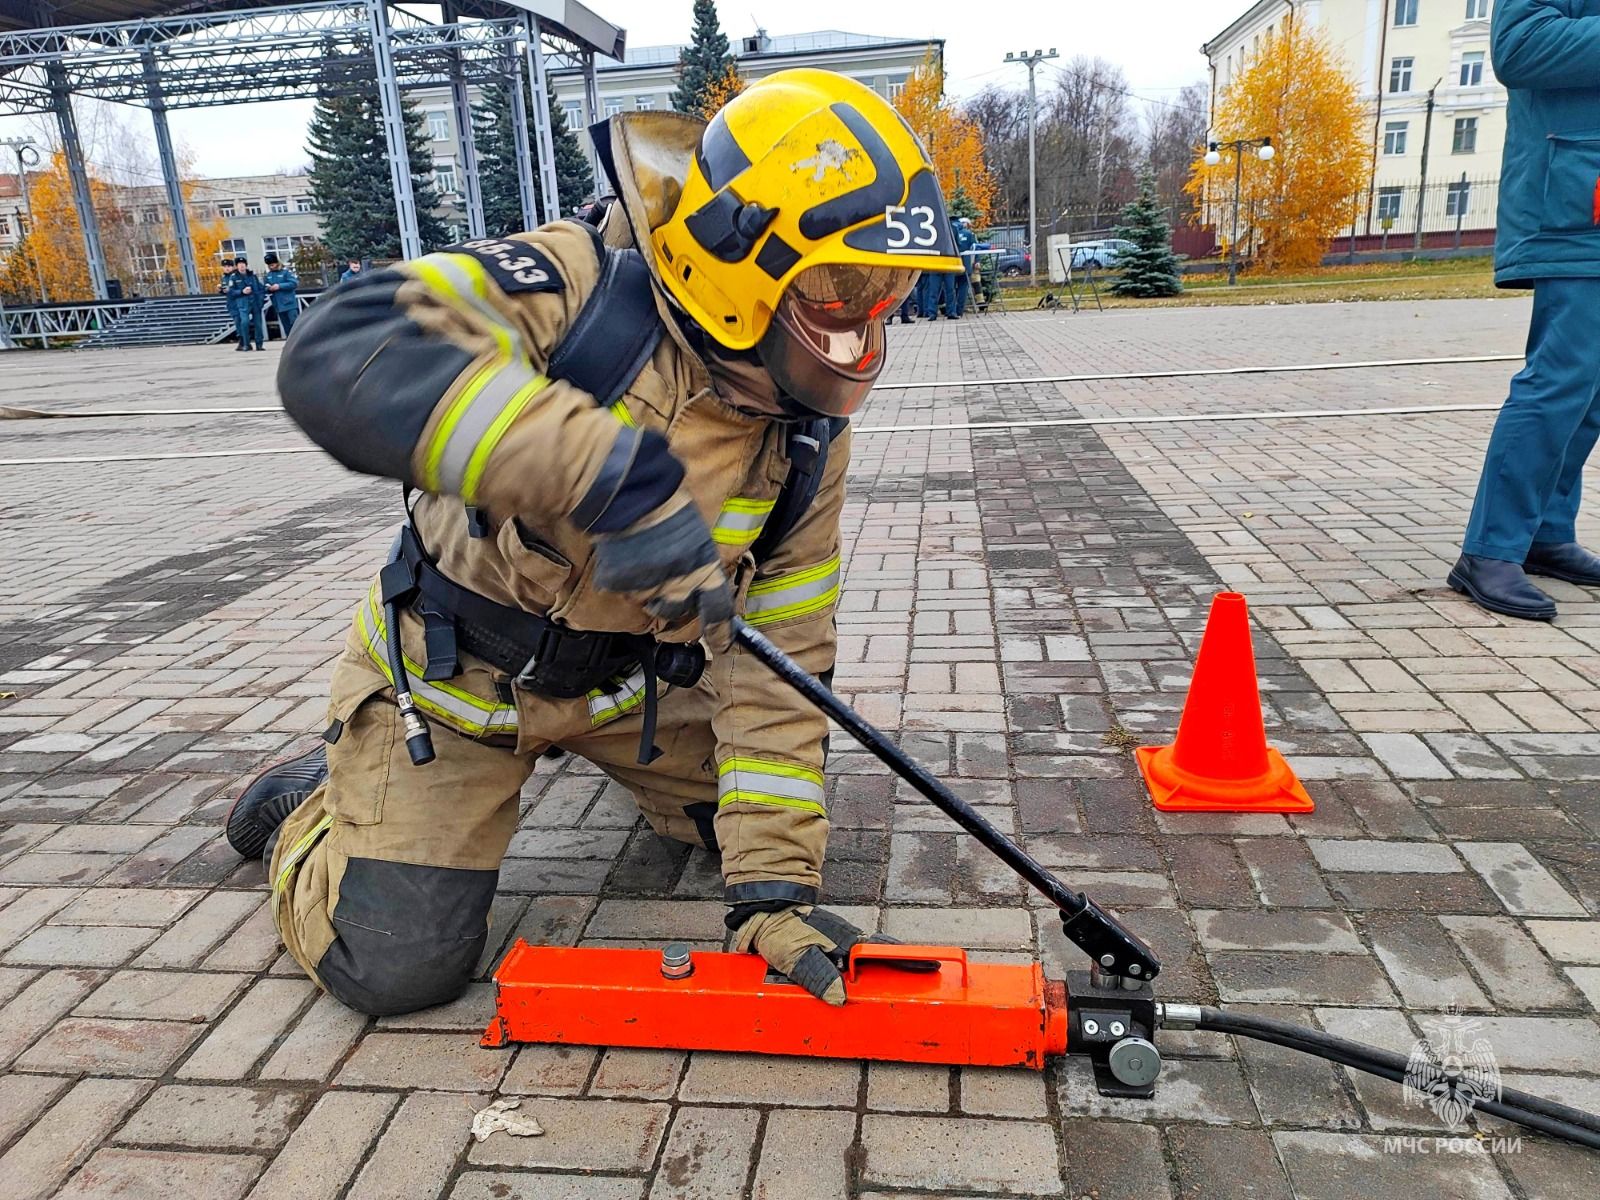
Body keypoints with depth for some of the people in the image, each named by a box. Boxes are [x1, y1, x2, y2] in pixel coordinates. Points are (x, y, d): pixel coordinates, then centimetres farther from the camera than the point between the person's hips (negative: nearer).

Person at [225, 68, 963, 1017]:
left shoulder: (809, 433, -12)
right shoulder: (581, 283, -28)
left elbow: (777, 660, -13)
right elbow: (336, 356, -44)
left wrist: (774, 883, -18)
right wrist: (610, 479, -53)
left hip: (628, 679, 5)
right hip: (455, 672, -4)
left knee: (770, 820, 10)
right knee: (398, 968, -5)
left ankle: (637, 763, 37)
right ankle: (311, 807, 25)